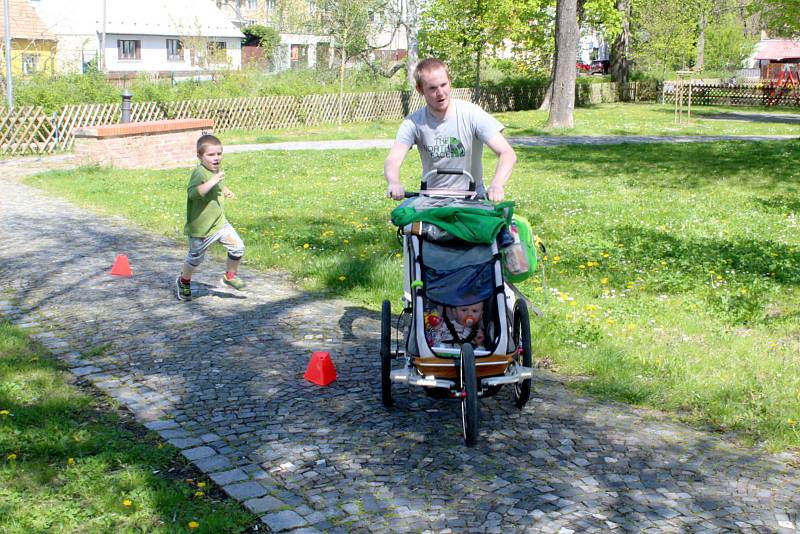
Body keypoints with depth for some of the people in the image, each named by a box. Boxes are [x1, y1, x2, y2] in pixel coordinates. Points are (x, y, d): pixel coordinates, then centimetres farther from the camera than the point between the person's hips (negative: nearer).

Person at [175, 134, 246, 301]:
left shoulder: (217, 169, 4)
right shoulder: (200, 173, -25)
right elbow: (193, 192, -43)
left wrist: (225, 191, 10)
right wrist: (212, 181, -46)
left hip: (219, 222, 7)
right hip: (201, 228, -7)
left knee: (238, 247, -1)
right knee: (195, 258, 12)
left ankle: (230, 276, 22)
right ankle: (184, 281, 40)